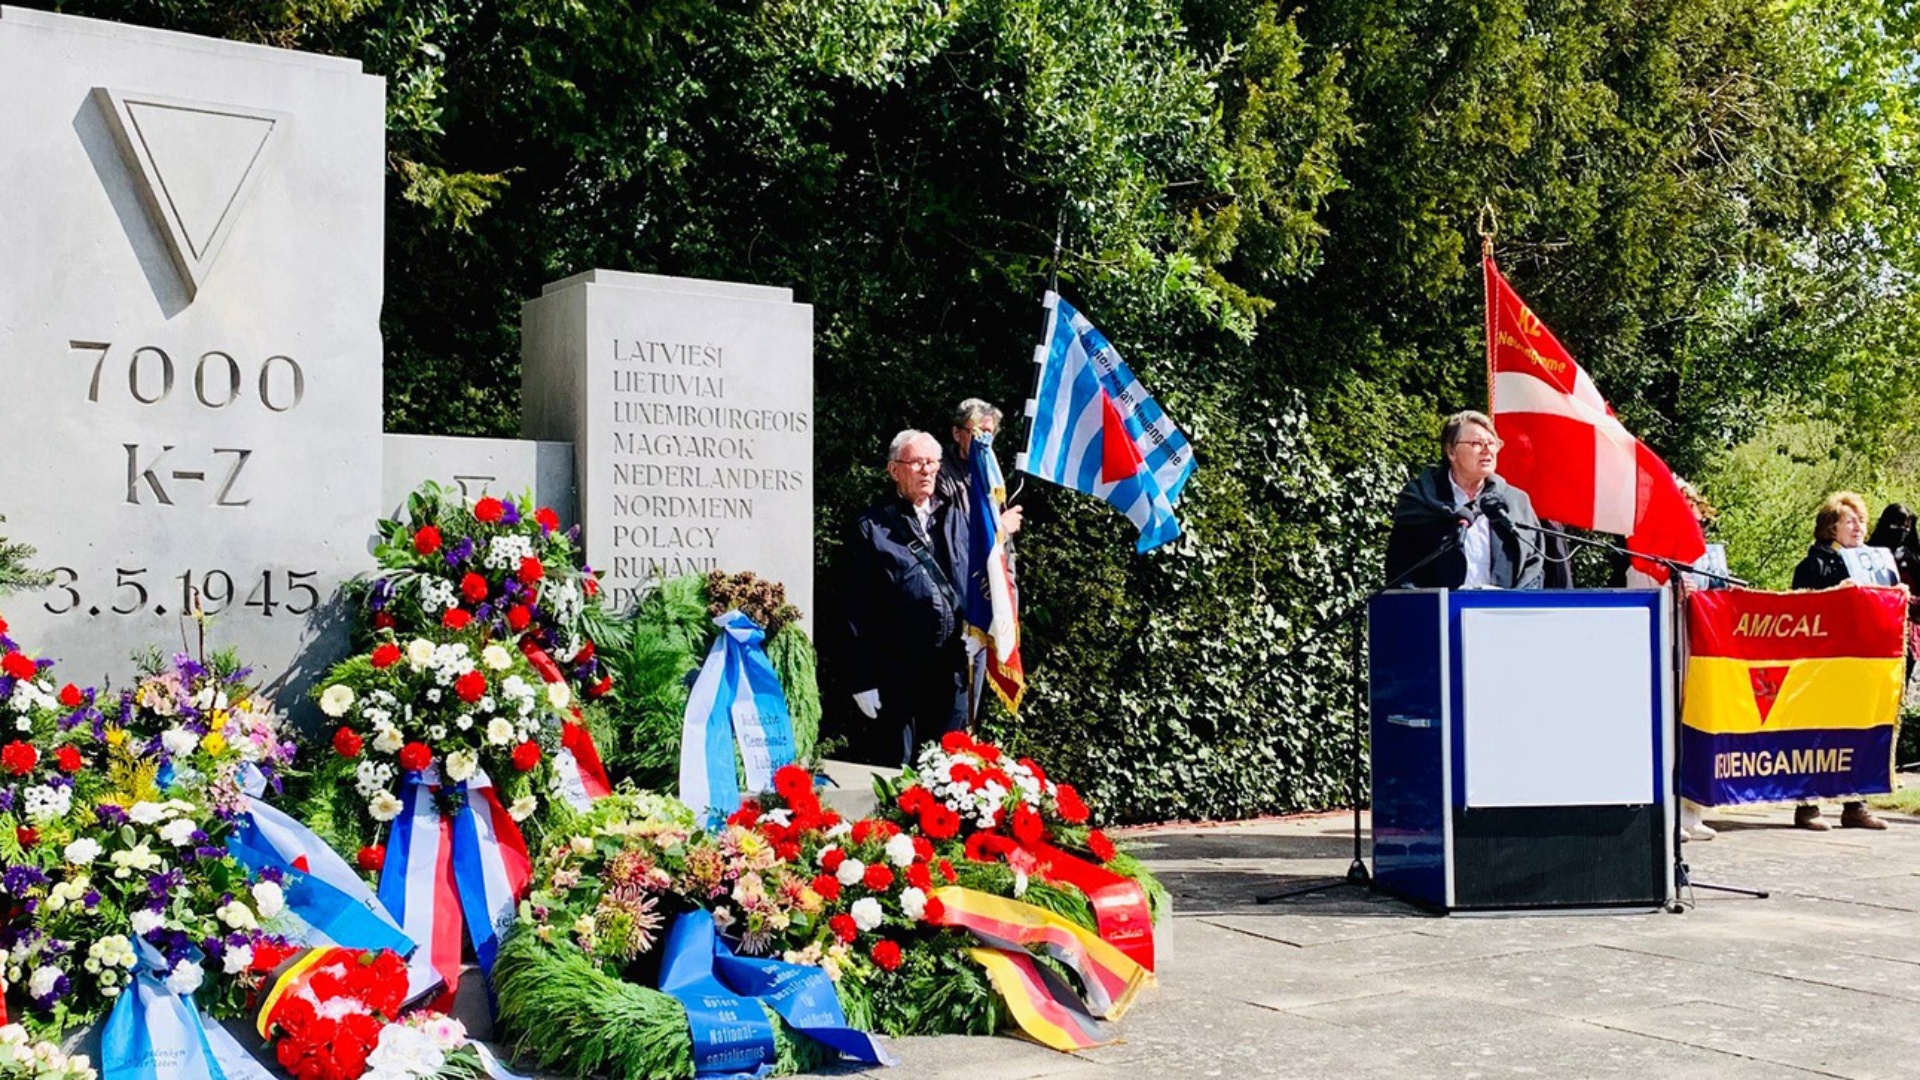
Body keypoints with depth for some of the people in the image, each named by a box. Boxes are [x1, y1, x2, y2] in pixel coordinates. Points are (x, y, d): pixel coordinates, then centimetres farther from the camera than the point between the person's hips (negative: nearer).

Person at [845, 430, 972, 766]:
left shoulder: (956, 518, 13)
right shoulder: (873, 527, -2)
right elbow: (858, 609, -5)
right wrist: (864, 680, -9)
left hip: (954, 670, 4)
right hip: (898, 672, -4)